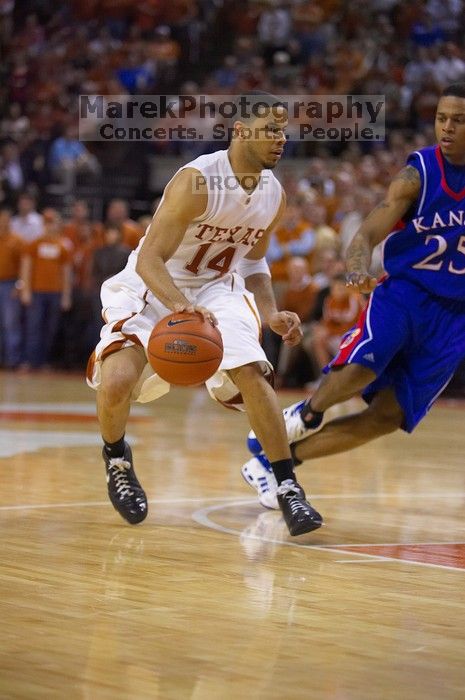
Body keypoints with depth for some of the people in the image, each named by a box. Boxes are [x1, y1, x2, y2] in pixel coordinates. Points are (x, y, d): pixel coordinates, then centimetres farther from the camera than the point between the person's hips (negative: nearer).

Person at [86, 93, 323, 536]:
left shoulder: (274, 195, -3)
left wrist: (271, 316, -1)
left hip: (217, 287, 5)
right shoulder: (197, 180, -26)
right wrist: (181, 307, -47)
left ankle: (287, 487, -8)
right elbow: (149, 259, -29)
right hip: (152, 287, -5)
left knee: (252, 373, -18)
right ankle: (116, 460, 9)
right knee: (116, 380, -23)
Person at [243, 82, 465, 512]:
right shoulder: (419, 175, -9)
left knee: (387, 418, -5)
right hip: (403, 289, -2)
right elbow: (367, 236, -16)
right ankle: (306, 414, -2)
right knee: (360, 367, -33)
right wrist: (359, 270, -39)